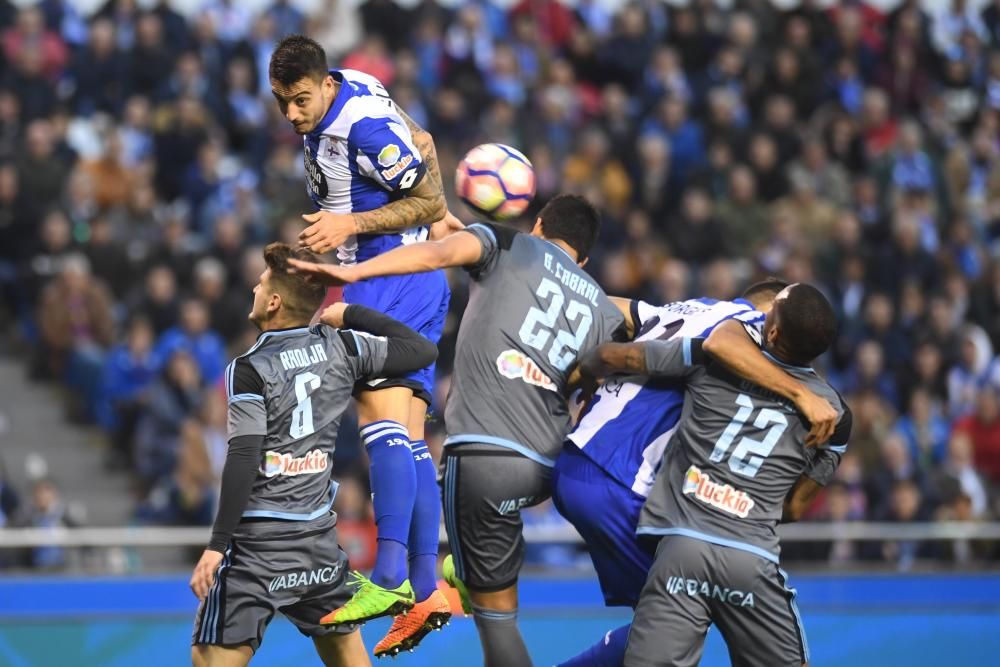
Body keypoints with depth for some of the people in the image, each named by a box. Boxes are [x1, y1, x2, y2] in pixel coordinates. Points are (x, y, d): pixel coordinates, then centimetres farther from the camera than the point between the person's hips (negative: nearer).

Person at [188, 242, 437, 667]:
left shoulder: (250, 370, -10)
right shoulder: (341, 347, 3)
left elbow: (243, 462, -16)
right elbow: (422, 350, 12)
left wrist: (217, 545, -15)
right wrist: (351, 315, 17)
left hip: (259, 541, -6)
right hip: (319, 537, 6)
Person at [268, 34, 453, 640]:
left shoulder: (365, 127, -19)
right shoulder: (349, 88, 10)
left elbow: (430, 203, -14)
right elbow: (420, 142, 24)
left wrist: (351, 224, -17)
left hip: (391, 276, -10)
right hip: (419, 282, 10)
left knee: (381, 411, -23)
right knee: (409, 438, 4)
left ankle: (389, 575, -35)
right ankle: (427, 587, 1)